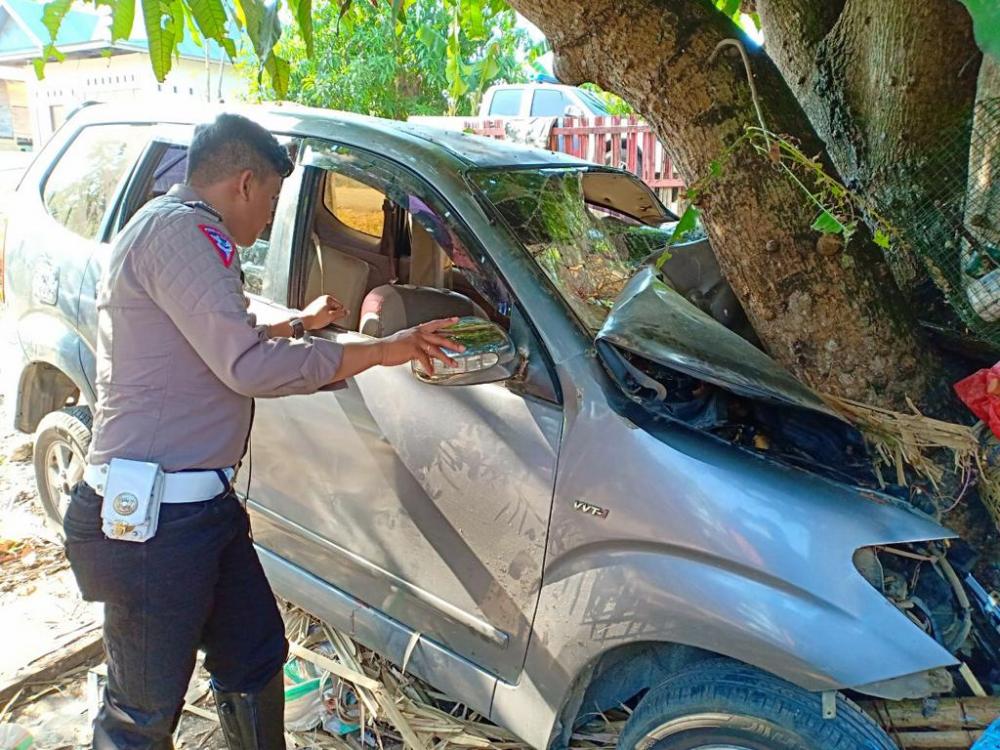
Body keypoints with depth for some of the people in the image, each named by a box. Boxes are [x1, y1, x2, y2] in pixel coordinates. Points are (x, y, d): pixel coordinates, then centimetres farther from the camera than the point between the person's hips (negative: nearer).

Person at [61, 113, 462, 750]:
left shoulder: (173, 228, 19)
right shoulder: (179, 229, -16)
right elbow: (248, 367, -25)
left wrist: (300, 325, 40)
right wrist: (381, 352, -17)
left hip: (201, 506, 11)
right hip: (153, 516, -11)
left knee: (256, 658, 20)